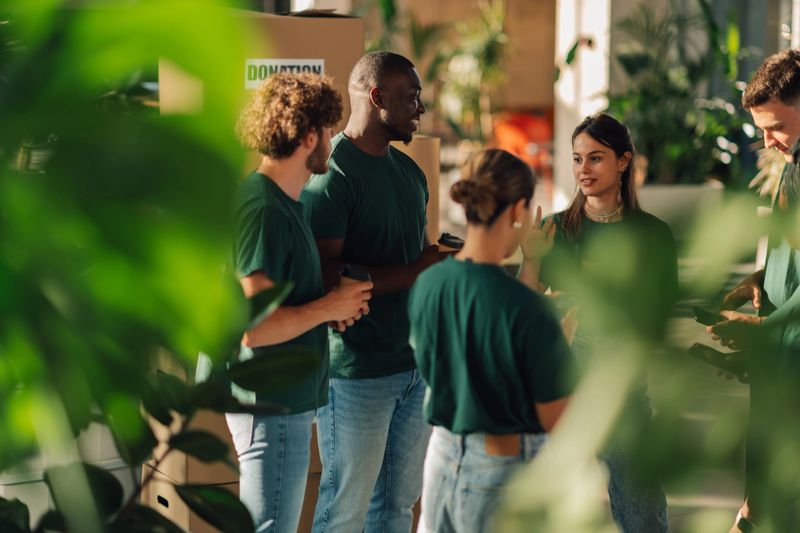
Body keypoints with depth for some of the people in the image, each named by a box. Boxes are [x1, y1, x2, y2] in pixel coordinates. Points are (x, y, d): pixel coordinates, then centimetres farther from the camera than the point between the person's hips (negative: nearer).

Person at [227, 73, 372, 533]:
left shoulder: (283, 201, 11)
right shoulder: (265, 210, -21)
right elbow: (253, 326, -27)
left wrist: (335, 303, 5)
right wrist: (328, 308, -15)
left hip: (288, 396, 10)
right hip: (272, 405, -10)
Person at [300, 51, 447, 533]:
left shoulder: (409, 172, 16)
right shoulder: (332, 173, -12)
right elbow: (325, 276, -21)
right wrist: (414, 272, -20)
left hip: (414, 363, 9)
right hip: (357, 371, -8)